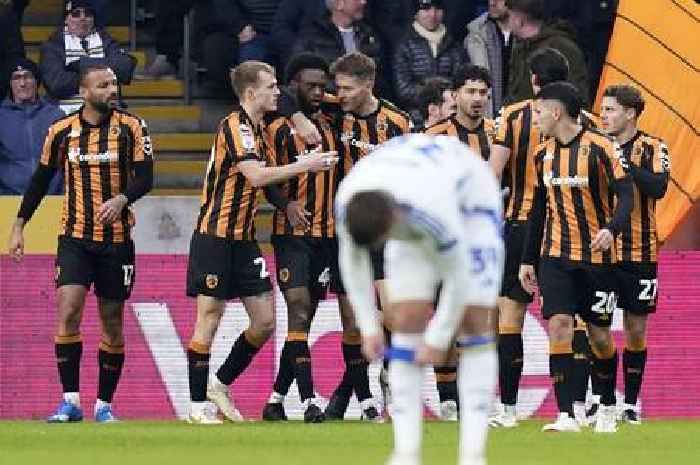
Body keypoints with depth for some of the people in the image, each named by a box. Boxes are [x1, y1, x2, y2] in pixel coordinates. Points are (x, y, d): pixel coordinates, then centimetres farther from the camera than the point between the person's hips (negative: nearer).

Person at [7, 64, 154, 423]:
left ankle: (104, 404, 17)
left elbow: (144, 177, -8)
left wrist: (121, 199, -28)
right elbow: (40, 180, 11)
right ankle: (70, 401, -14)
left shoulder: (132, 128, -3)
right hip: (75, 237, 0)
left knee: (112, 322, 5)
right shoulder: (61, 131, 1)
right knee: (68, 309, -17)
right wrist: (19, 227, 10)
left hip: (116, 239, 0)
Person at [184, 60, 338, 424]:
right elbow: (256, 175, -27)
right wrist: (304, 166, -22)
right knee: (209, 318, -3)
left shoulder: (256, 128, 14)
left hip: (243, 239, 9)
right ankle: (197, 405, 3)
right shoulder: (235, 127, -15)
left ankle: (220, 384, 19)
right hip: (215, 237, -9)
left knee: (265, 321, 4)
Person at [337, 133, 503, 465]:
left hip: (470, 198, -4)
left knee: (474, 323, -14)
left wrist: (437, 339, -20)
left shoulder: (433, 214, -46)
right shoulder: (348, 201, -30)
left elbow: (459, 278, -31)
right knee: (408, 322, -10)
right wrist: (368, 327, -9)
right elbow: (351, 260, -11)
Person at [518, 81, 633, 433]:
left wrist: (611, 229, -33)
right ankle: (566, 415, -15)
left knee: (600, 334, 6)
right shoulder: (543, 154, 7)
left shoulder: (599, 148, -11)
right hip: (555, 256, 4)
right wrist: (527, 260, 13)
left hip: (597, 257, -4)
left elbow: (625, 196, -14)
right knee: (559, 326, -12)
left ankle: (608, 407, 29)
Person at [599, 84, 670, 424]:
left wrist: (623, 164, -27)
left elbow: (658, 187, -20)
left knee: (636, 331, 3)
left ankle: (630, 403, 12)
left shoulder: (652, 149, -3)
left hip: (639, 254, -2)